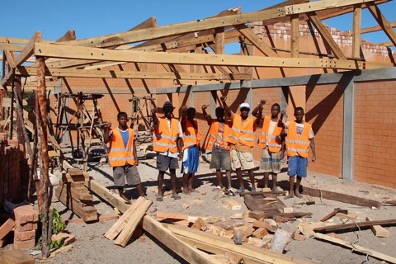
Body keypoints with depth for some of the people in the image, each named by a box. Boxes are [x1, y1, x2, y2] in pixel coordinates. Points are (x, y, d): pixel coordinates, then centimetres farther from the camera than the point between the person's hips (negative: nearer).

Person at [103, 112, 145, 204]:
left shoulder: (131, 131, 7)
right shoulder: (113, 132, -5)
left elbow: (133, 145, 12)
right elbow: (106, 141, -21)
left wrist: (136, 158, 8)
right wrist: (107, 129, -31)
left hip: (130, 160, 3)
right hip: (118, 160, -3)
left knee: (136, 178, 5)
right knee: (119, 180, 5)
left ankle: (142, 195, 13)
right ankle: (122, 196, 20)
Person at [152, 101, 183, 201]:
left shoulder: (176, 122, 9)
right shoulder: (159, 120, -1)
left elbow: (179, 138, 10)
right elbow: (155, 122, -28)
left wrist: (180, 151, 4)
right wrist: (154, 114, -50)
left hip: (173, 151, 3)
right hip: (162, 151, -3)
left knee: (173, 171, 9)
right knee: (161, 172, 3)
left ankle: (174, 192, 18)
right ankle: (160, 193, 11)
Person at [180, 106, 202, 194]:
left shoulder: (195, 122, 16)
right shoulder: (185, 122, -3)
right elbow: (183, 120, -29)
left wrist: (199, 148, 15)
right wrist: (183, 113, -48)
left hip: (195, 148, 7)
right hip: (188, 148, -7)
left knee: (193, 170, 10)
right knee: (186, 170, -4)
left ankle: (190, 187, 19)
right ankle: (185, 188, 3)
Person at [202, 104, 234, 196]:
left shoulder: (229, 123, 6)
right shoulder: (212, 122, 5)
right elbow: (206, 116, -12)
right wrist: (203, 110, -32)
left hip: (225, 149, -2)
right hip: (215, 149, 2)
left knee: (227, 168, -8)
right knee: (217, 168, 10)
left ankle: (229, 188, -10)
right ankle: (220, 185, 22)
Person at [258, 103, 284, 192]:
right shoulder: (266, 119, 2)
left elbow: (282, 138, -1)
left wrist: (282, 150, -5)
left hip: (276, 148, -1)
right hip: (266, 147, 1)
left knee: (275, 168, 5)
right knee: (266, 168, 5)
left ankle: (274, 187, 15)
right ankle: (266, 186, 12)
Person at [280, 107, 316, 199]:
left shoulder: (308, 126, 3)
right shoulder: (290, 124, 2)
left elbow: (311, 141, 5)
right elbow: (280, 124, -14)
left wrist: (314, 154, 1)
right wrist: (281, 116, -32)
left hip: (303, 154, 1)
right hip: (293, 153, -1)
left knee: (300, 173, 8)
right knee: (292, 173, -4)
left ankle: (297, 190, 25)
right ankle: (291, 192, 4)